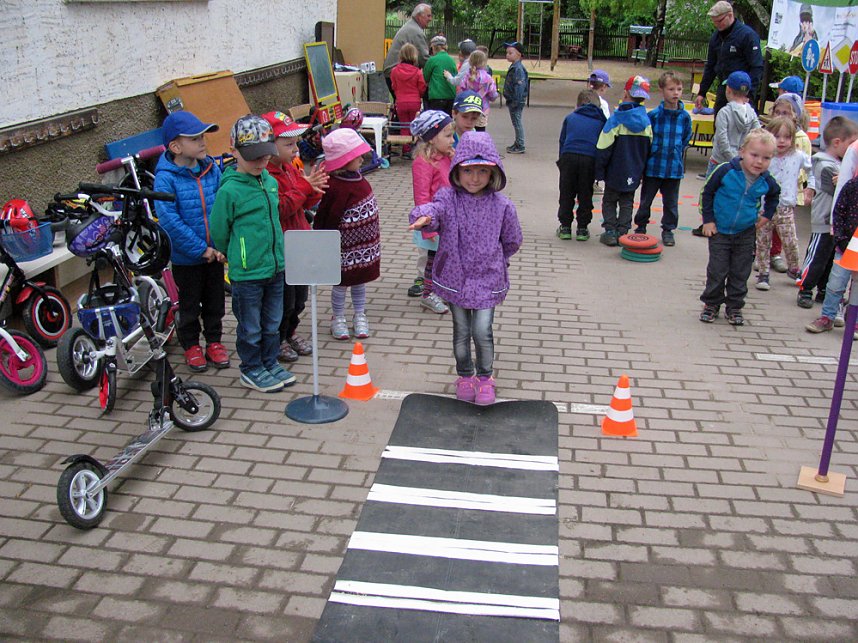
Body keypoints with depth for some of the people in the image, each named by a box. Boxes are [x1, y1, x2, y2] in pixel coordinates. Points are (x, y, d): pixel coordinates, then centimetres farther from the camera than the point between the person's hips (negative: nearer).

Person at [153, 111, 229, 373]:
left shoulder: (212, 169, -3)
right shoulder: (165, 178, -17)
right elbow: (169, 220, -22)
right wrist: (200, 249, -21)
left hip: (214, 253, 4)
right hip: (185, 257, -4)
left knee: (215, 301, 17)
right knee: (189, 304, 14)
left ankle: (214, 341, 35)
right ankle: (191, 345, 32)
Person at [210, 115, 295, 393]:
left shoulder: (270, 181, 5)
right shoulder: (230, 190, -16)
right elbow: (218, 232, -7)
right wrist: (234, 257, 4)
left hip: (276, 267, 6)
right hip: (247, 273, -6)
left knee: (272, 323, 19)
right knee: (250, 328, 9)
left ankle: (270, 363, 35)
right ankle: (251, 370, 25)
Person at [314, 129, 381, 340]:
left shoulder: (358, 180, 2)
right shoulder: (336, 188, -24)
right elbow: (329, 221, -21)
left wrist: (372, 239, 20)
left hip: (365, 247, 7)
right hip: (345, 250, -7)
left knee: (360, 281, 19)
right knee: (341, 283, 10)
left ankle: (360, 317, 34)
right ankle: (338, 319, 27)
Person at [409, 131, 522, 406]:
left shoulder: (501, 205, -5)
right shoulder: (448, 198, -7)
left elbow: (512, 241, 8)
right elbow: (434, 209, -30)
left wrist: (493, 260, 10)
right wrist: (424, 217, -51)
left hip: (487, 280, -1)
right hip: (455, 277, 1)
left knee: (482, 331, -6)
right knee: (461, 331, 12)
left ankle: (485, 377, 19)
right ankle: (465, 375, 34)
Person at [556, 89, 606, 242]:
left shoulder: (570, 118, 19)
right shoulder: (601, 121, 17)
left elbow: (562, 141, 19)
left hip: (568, 156, 0)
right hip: (590, 159, 0)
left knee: (566, 194, 11)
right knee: (585, 195, 11)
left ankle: (565, 227, 14)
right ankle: (582, 229, 16)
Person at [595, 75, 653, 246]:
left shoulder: (615, 119, -15)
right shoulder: (646, 121, -1)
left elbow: (604, 149, -16)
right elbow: (648, 148, 7)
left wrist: (599, 172, -8)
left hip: (615, 173, -4)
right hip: (634, 174, 4)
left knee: (609, 201, 11)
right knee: (627, 203, 14)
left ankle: (610, 232, 3)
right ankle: (622, 233, 11)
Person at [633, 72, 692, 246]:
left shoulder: (685, 116, -2)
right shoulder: (653, 115, -10)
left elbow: (685, 140, 10)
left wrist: (676, 151, 4)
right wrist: (650, 153, -4)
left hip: (674, 167, 2)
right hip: (653, 166, -2)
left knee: (671, 202, 12)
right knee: (646, 199, 12)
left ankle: (668, 229, 26)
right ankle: (640, 227, 27)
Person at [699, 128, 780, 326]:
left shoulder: (767, 182, -7)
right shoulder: (726, 171, -19)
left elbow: (773, 195, 19)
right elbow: (707, 193, -6)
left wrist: (767, 214, 9)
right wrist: (708, 219, -6)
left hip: (745, 234, 3)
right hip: (719, 231, -3)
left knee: (740, 273, 8)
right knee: (717, 271, 2)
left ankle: (735, 307, 20)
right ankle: (711, 304, 18)